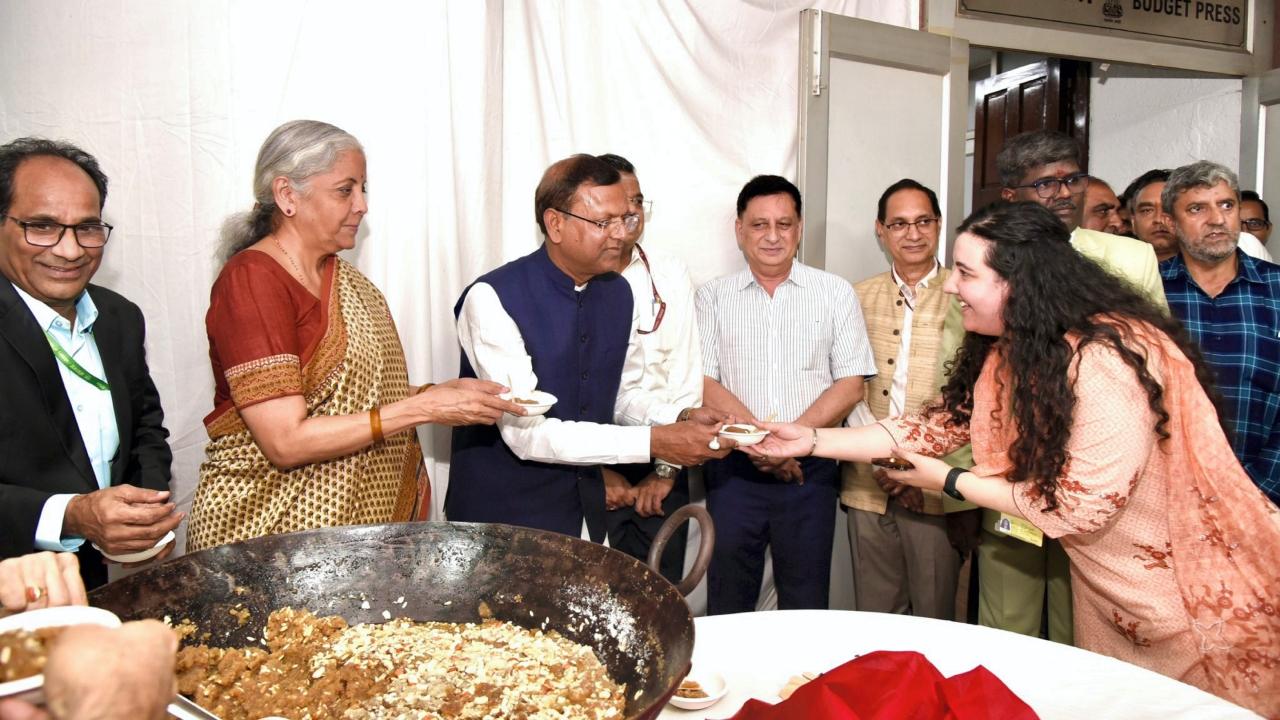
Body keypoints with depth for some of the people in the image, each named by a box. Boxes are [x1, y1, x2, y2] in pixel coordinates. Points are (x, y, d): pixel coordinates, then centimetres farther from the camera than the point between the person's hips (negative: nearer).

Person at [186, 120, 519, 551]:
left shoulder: (345, 281, 9)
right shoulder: (251, 280, -15)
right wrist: (422, 408, -21)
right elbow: (286, 442, -20)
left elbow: (354, 398, 7)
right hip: (266, 523, -6)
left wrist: (442, 395, -7)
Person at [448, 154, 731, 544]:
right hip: (502, 516, -5)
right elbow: (526, 432, -25)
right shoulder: (493, 298, -21)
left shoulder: (618, 292, 0)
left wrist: (682, 417, -9)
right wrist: (654, 442, -27)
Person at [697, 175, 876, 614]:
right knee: (727, 604, 8)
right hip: (734, 468, 0)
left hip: (811, 467, 0)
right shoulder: (713, 297, 5)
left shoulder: (835, 293, 5)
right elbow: (705, 384, -3)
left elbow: (850, 385, -1)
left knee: (806, 604, 9)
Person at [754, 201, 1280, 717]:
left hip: (1200, 591, -7)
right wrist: (812, 441, -7)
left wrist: (950, 482, -17)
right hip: (1105, 577, 7)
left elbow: (1082, 506, -26)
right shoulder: (1009, 348, -6)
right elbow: (943, 422, -3)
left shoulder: (1106, 360, -30)